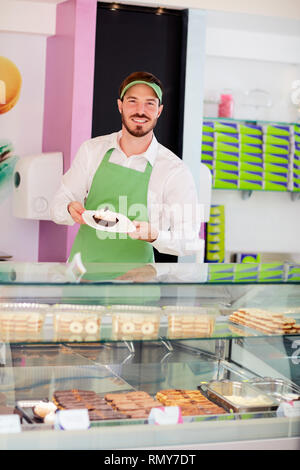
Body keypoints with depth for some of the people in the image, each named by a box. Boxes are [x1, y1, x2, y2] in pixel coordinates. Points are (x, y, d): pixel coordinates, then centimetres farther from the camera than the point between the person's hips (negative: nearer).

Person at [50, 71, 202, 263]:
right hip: (83, 262, 4)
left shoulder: (176, 171, -7)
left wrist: (154, 235, -26)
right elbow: (59, 206, 8)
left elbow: (190, 240, -7)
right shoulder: (91, 150, 4)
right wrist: (71, 209, -15)